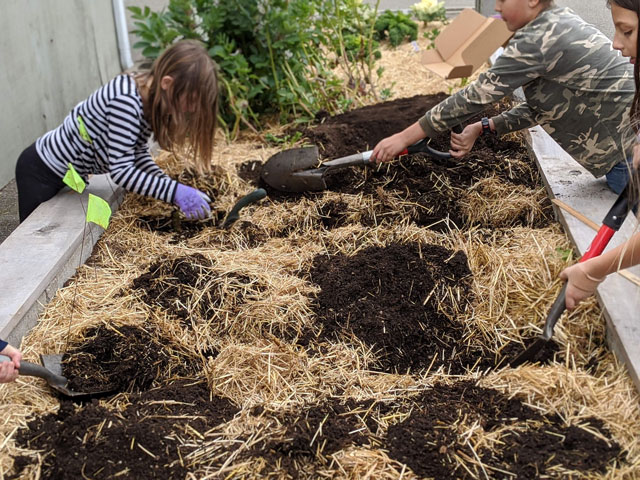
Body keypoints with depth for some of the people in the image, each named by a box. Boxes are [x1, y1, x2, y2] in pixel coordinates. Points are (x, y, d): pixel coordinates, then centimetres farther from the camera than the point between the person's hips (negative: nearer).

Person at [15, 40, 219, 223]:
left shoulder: (149, 97, -6)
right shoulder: (125, 101, -34)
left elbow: (138, 154, -1)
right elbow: (120, 171, -34)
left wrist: (172, 190, -14)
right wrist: (175, 192, -37)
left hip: (68, 175, 9)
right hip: (40, 173, -9)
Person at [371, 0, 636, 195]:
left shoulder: (537, 40, -23)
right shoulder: (559, 23, 7)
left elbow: (474, 96, -21)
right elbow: (540, 107, 11)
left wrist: (404, 137, -15)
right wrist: (483, 127, 1)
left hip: (628, 156, -9)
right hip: (625, 151, 9)